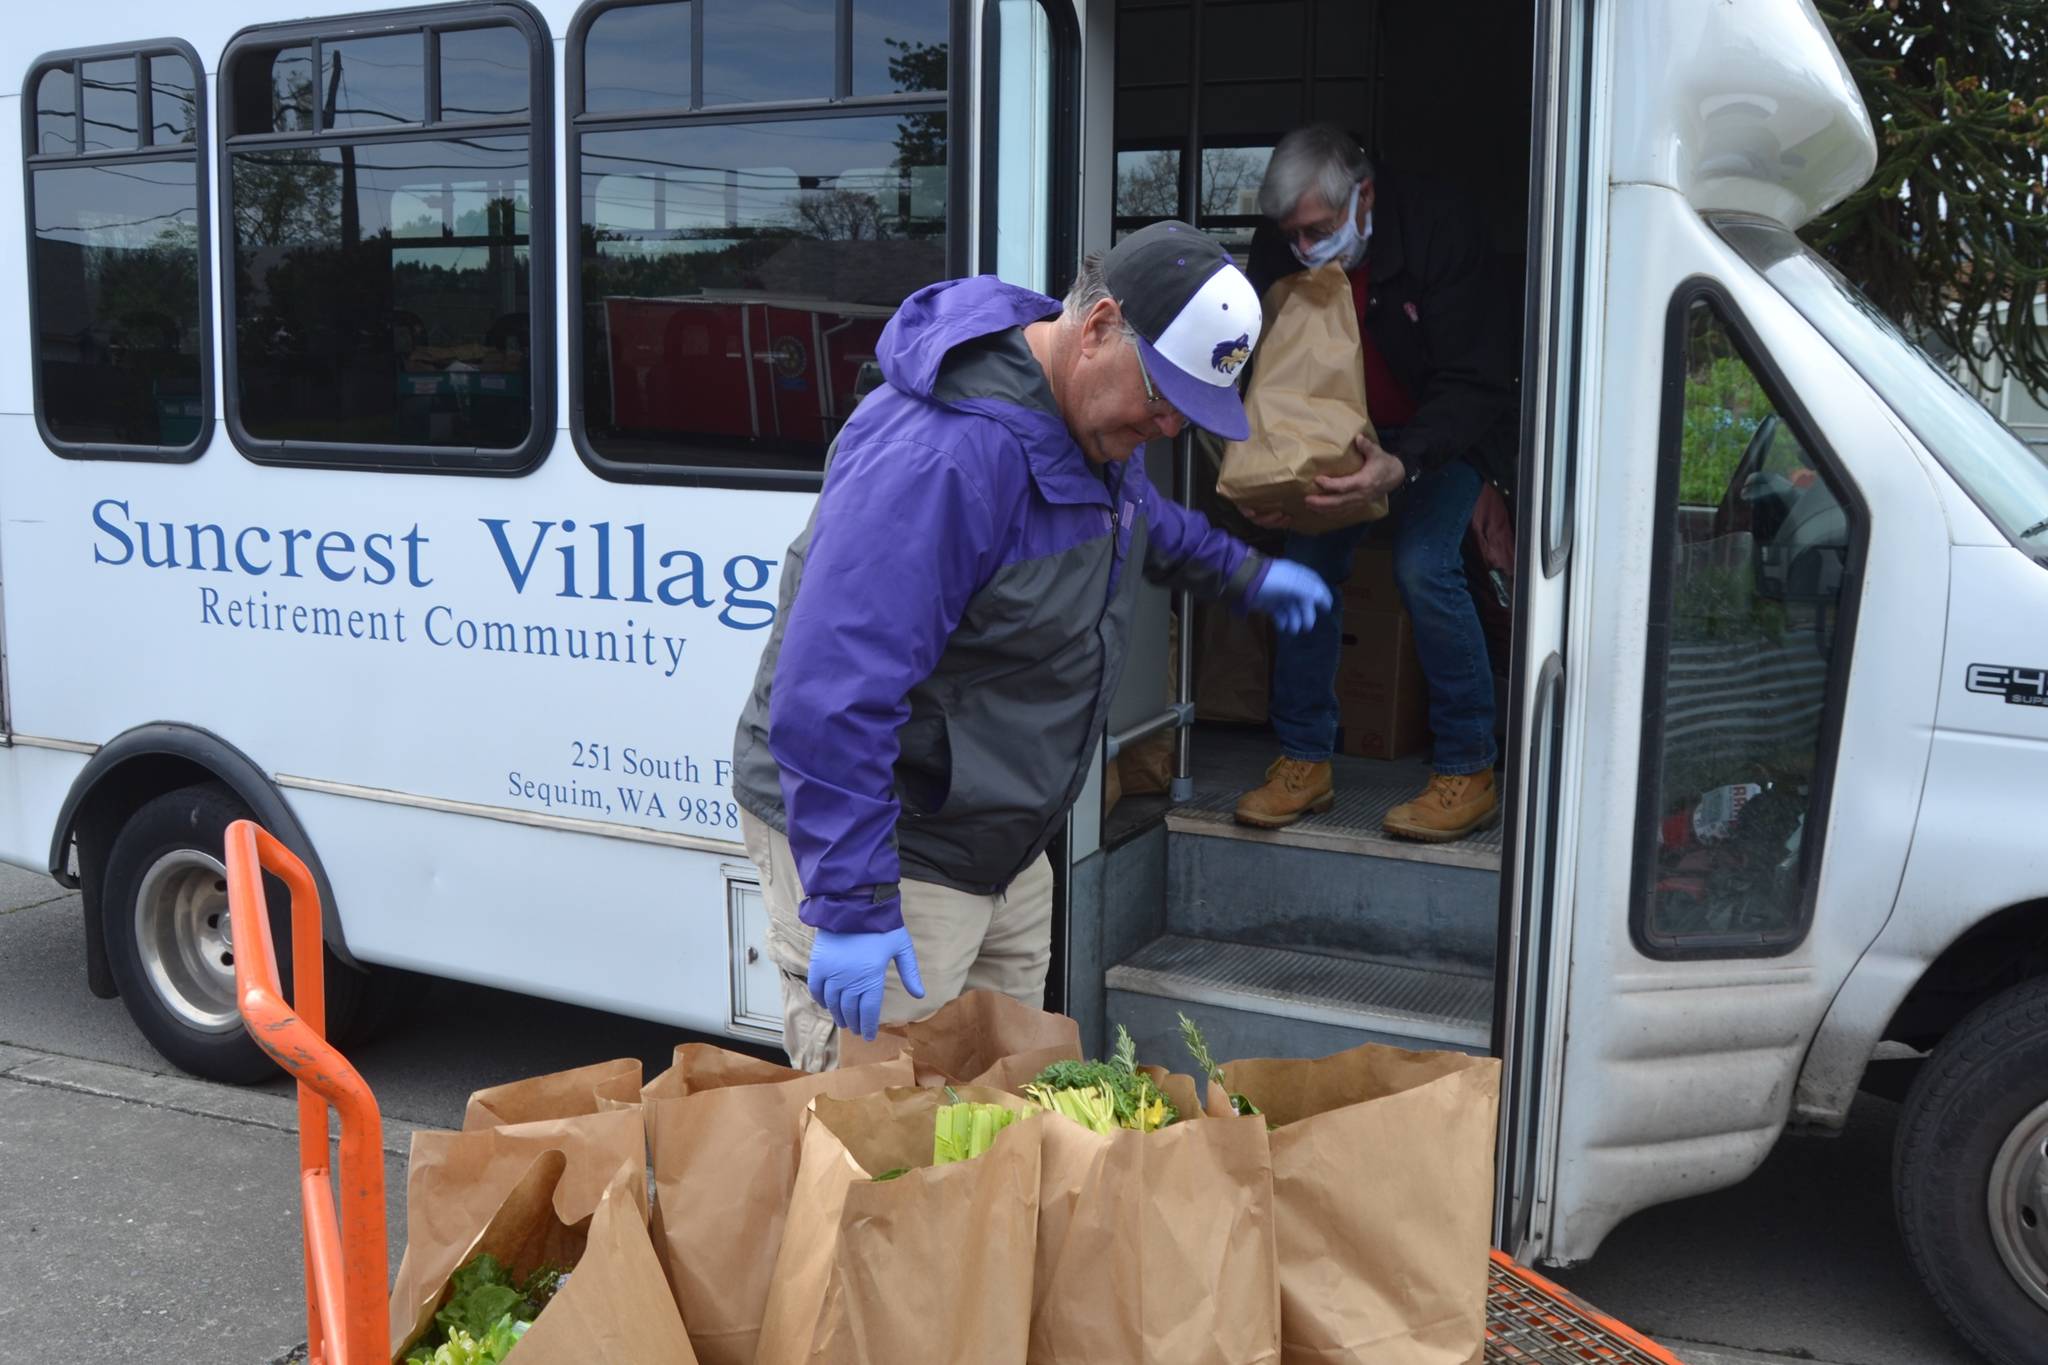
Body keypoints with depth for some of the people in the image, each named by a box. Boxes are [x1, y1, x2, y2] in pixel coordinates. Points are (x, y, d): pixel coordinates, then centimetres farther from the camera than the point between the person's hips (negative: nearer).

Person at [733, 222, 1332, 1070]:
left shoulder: (1091, 418, 2)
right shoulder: (944, 453, -31)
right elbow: (832, 691, -34)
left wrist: (1245, 573, 33)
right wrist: (852, 903, -34)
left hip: (1001, 846, 9)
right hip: (883, 847, -9)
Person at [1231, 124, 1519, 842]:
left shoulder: (1438, 227, -29)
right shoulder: (1277, 249, -16)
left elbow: (1474, 383, -31)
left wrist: (1401, 466, -48)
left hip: (1443, 431, -4)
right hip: (1336, 431, 5)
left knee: (1425, 567, -22)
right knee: (1305, 562, -9)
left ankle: (1469, 773, -9)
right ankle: (1304, 762, 4)